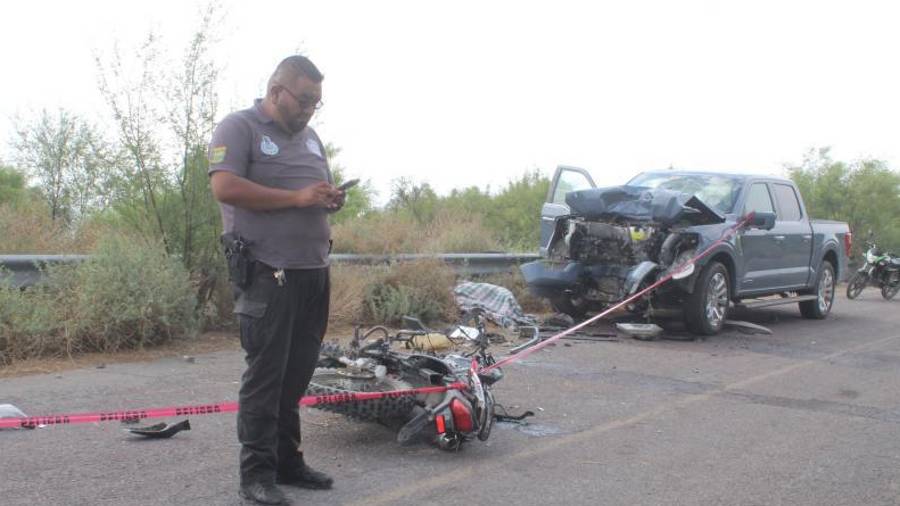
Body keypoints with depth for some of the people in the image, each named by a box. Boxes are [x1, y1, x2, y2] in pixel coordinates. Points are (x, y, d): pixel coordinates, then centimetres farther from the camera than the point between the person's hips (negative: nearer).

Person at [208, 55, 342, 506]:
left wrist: (332, 199, 5)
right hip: (267, 272, -7)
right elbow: (224, 187, -16)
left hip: (314, 270, 7)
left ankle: (288, 461, 20)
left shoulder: (310, 137, 22)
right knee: (265, 375, -5)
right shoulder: (239, 127, -2)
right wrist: (297, 198, -16)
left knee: (297, 374, 10)